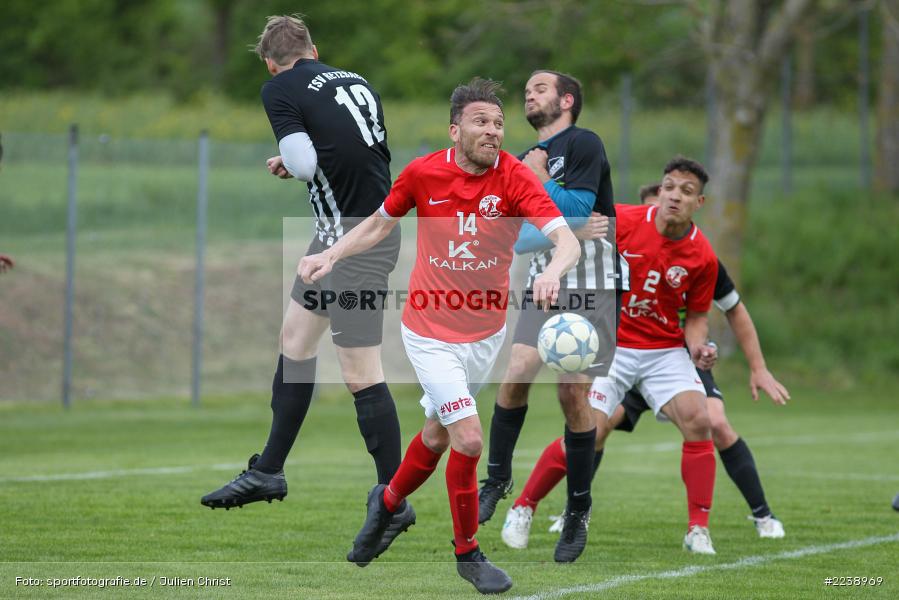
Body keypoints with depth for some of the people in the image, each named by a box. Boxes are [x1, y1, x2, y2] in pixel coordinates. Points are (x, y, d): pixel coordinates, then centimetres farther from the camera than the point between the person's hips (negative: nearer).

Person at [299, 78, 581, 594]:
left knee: (439, 434, 19)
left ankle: (390, 500, 50)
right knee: (468, 439, -13)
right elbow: (380, 224, 8)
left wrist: (553, 271, -49)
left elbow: (567, 240, -28)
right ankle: (467, 552, 7)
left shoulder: (516, 178, -16)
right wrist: (330, 256, -4)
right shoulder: (423, 173, -13)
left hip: (487, 332, 2)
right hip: (432, 332, -2)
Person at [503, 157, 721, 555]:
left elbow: (696, 315, 5)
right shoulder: (622, 221, -13)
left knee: (697, 421, -19)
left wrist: (698, 347, -12)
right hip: (609, 345, -2)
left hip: (664, 350, 2)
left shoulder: (702, 257, -7)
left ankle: (699, 530, -8)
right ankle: (523, 509, 6)